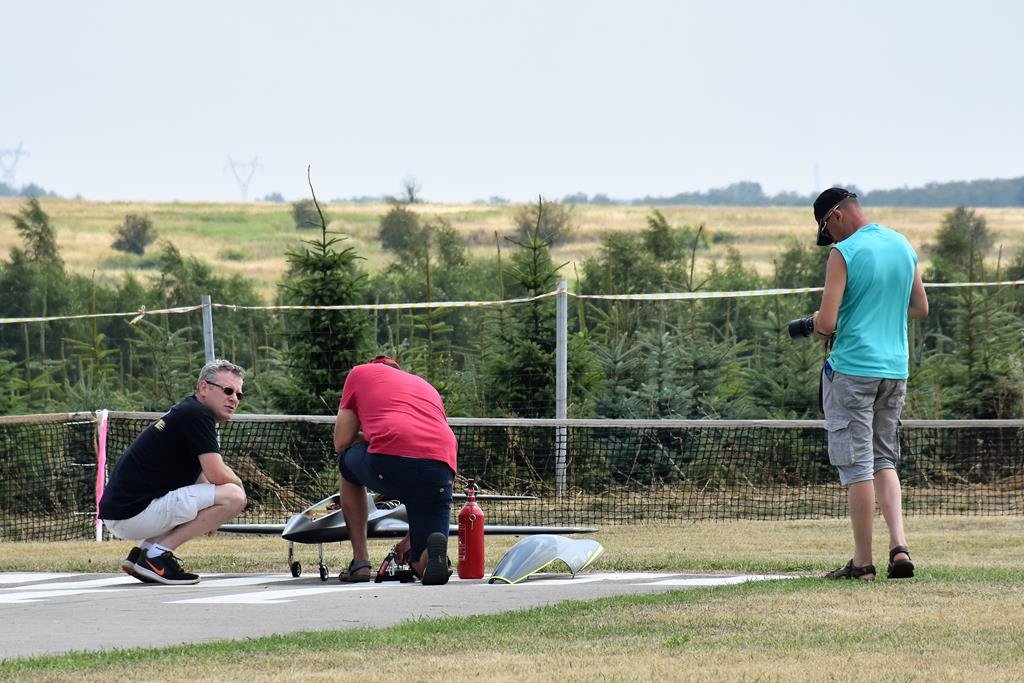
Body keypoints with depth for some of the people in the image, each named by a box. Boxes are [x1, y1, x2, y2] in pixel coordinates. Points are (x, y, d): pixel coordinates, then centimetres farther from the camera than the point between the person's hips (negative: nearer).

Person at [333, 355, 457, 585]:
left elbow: (342, 443, 22)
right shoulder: (427, 387, 37)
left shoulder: (360, 373, 27)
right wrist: (410, 538, 43)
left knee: (348, 465, 35)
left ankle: (360, 563, 24)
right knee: (424, 568, 18)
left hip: (388, 462, -3)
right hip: (442, 469, 3)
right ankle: (434, 550, -19)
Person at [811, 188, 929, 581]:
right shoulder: (903, 246, 8)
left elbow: (826, 323, -17)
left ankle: (862, 562, 2)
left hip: (852, 368, -6)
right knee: (885, 460, 16)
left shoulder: (843, 253, -13)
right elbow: (920, 308, 17)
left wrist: (819, 326, 4)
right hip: (896, 369, 6)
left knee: (857, 467, -1)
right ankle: (899, 546, -1)